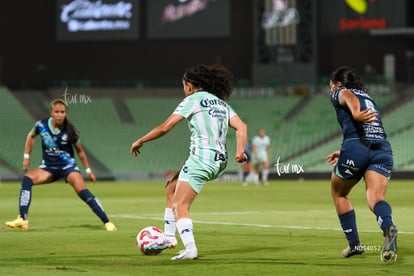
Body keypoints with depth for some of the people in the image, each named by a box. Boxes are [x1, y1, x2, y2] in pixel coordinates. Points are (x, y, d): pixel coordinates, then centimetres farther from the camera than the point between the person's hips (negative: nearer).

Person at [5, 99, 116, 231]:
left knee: (83, 191, -22)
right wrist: (26, 157, 8)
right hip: (48, 167, 3)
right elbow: (31, 136, 13)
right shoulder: (42, 125, -10)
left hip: (68, 165, -3)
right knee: (27, 179, -22)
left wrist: (88, 170, 6)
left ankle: (107, 222, -15)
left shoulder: (70, 131, -14)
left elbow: (80, 151, 2)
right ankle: (22, 219, -26)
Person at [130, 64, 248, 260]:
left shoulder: (193, 100, -2)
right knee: (172, 187, 25)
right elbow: (241, 127, 5)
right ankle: (169, 237, 26)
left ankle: (190, 249, -28)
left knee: (180, 207, -10)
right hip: (220, 161, 8)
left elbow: (164, 128, -6)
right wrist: (240, 151, -7)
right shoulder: (222, 103, 19)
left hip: (201, 159, -8)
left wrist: (140, 141, 5)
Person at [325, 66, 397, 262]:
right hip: (383, 149, 5)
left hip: (355, 148, -5)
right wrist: (343, 153, 43)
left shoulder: (339, 93, 15)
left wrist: (356, 114, -33)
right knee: (375, 197, -11)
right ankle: (388, 227, -44)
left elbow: (348, 96, -12)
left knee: (339, 194, 19)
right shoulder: (369, 99, 33)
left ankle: (354, 244, 17)